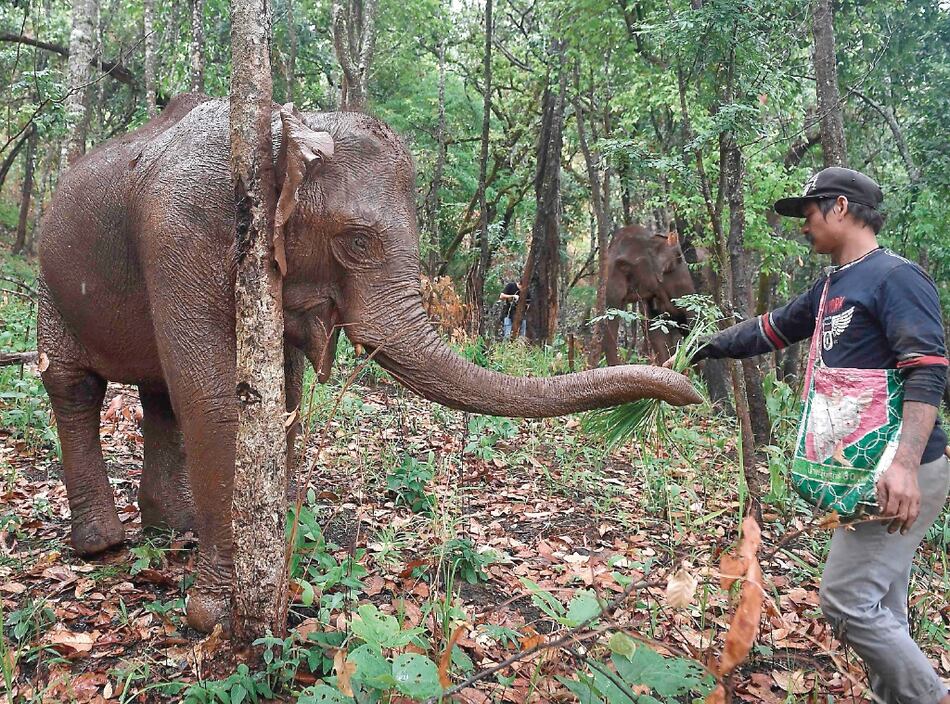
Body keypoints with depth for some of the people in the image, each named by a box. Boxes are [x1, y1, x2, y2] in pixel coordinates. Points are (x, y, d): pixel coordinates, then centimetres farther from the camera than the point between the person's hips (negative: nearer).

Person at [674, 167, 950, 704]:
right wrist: (705, 348, 29)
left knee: (848, 602, -8)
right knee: (882, 610, 13)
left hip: (903, 473, -9)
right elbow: (769, 330, 27)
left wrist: (905, 464, -29)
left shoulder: (895, 276, -11)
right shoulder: (832, 286, 17)